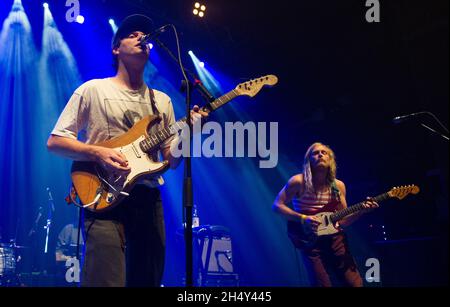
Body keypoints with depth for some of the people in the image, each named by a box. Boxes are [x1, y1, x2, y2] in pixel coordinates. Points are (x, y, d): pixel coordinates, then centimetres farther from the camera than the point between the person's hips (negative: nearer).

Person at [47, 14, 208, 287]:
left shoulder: (162, 100, 18)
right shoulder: (93, 90, 4)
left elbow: (172, 160, 15)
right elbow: (55, 141, 2)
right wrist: (98, 153, -14)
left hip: (149, 200, 5)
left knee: (148, 281, 6)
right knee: (107, 281, -16)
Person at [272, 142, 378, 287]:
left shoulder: (338, 186, 7)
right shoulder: (299, 181, -6)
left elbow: (342, 220, 10)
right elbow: (277, 205, -4)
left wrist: (361, 211, -8)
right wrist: (302, 218, -15)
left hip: (336, 238, 4)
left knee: (356, 283, -2)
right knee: (323, 284, -7)